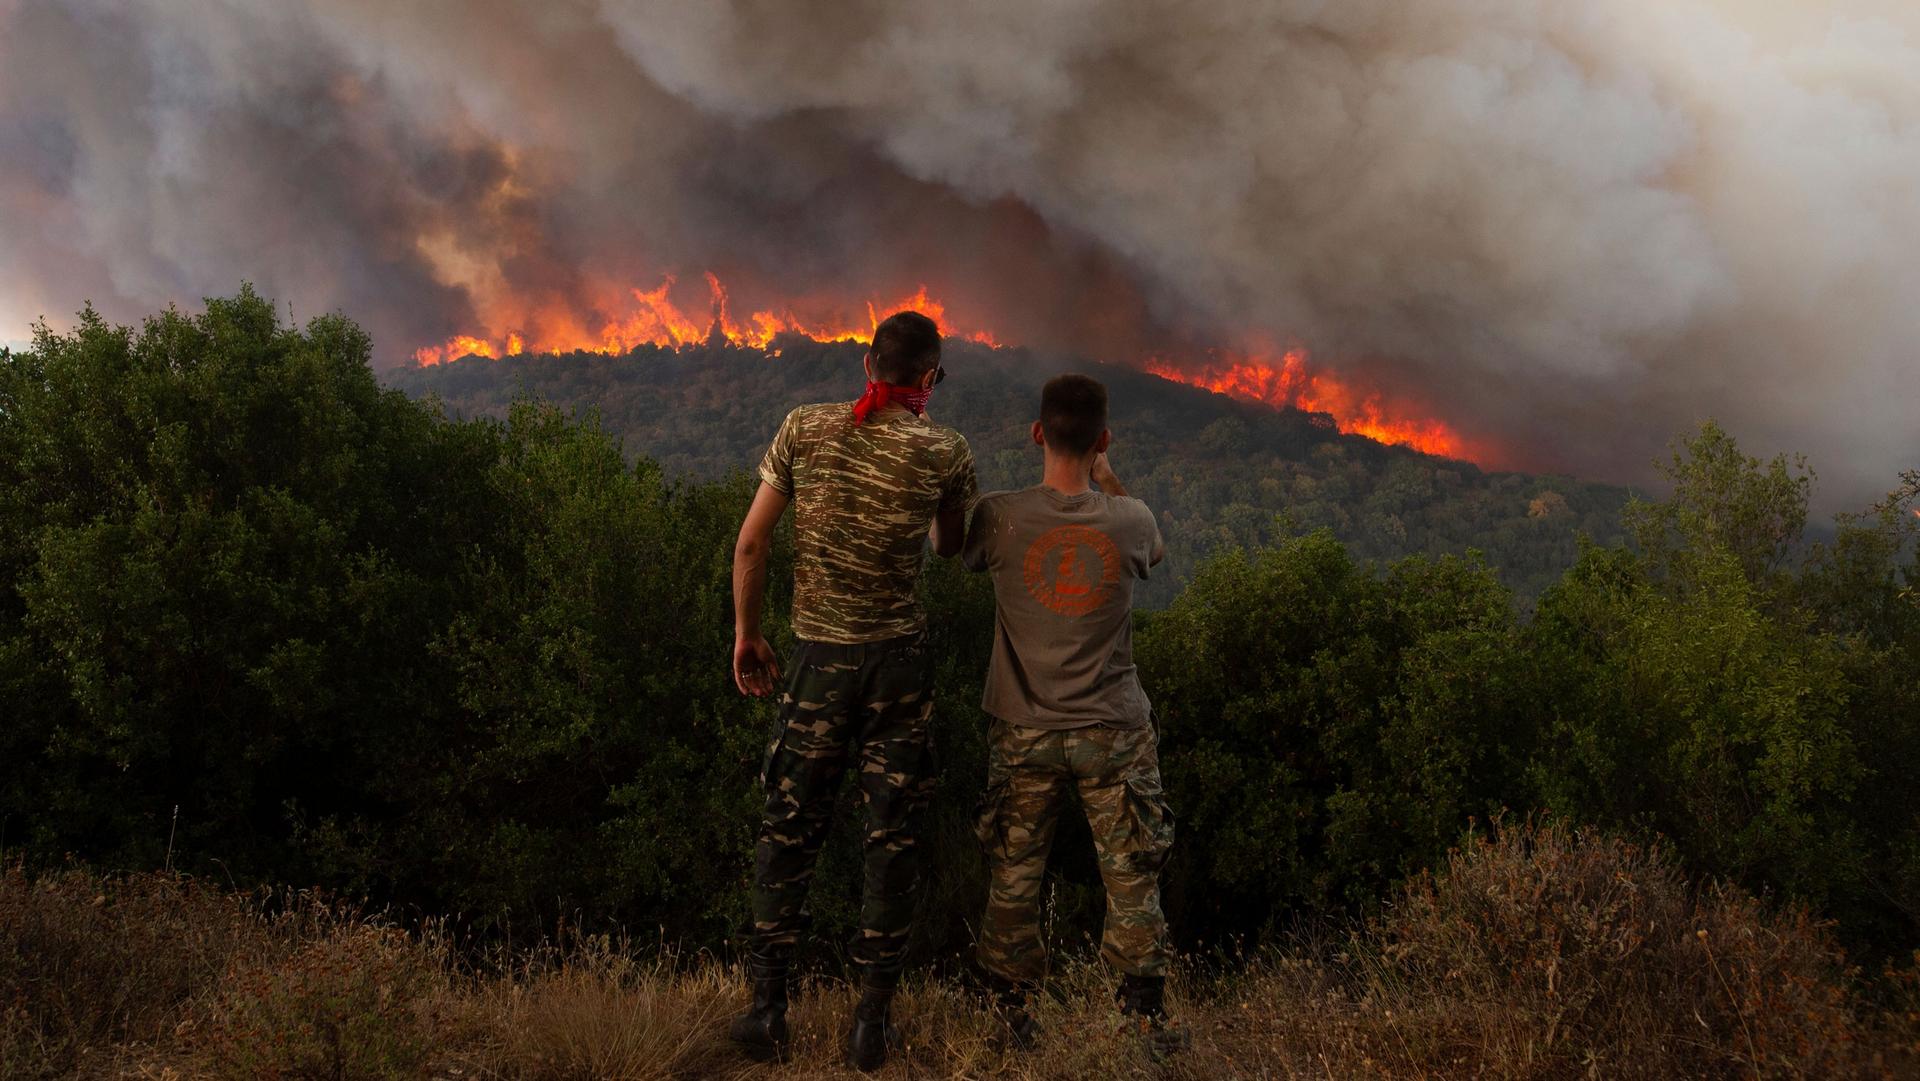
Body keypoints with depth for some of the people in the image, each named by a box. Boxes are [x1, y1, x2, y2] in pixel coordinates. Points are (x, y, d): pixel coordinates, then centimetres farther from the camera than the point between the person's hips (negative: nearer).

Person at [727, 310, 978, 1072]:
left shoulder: (805, 429, -2)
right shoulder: (945, 452, -5)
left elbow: (751, 542, -1)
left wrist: (745, 632, 11)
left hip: (819, 658, 1)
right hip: (899, 659, -1)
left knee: (790, 826, 12)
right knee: (893, 835, 7)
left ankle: (767, 1007, 14)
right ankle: (871, 1022, 11)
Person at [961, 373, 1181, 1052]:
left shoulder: (1000, 517, -13)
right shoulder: (1129, 520, -9)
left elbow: (963, 556, 10)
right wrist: (1110, 485, 18)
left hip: (1025, 734, 0)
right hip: (1115, 733, 0)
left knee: (1014, 879, 12)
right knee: (1131, 878, 9)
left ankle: (1011, 1012, 22)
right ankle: (1146, 1011, 15)